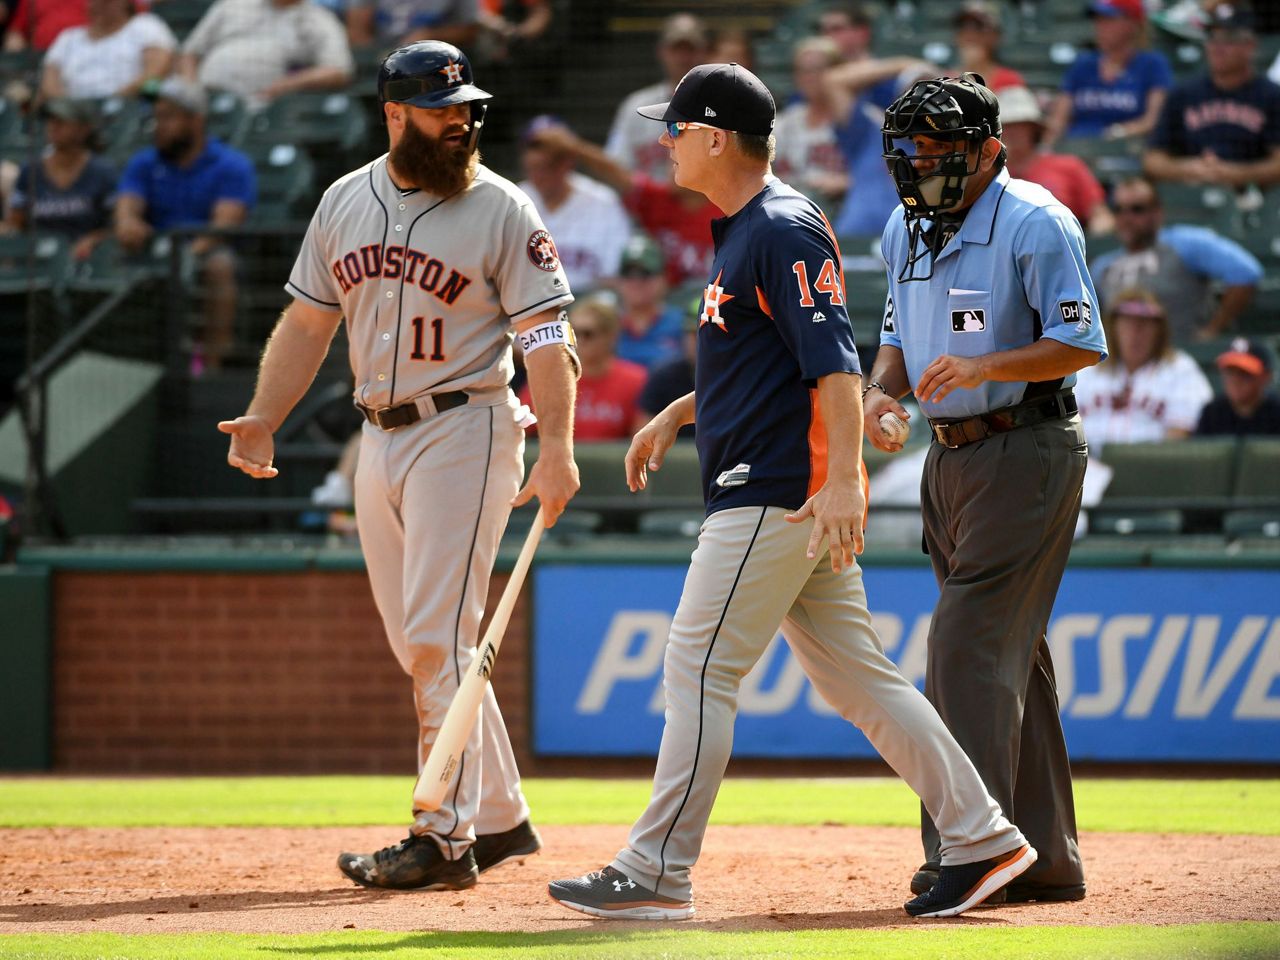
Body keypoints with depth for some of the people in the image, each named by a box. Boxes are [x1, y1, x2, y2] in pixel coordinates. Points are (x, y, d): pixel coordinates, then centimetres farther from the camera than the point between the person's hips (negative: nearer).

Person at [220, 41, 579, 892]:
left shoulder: (501, 209, -6)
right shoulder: (345, 203, 10)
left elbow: (547, 335, -11)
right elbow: (308, 321, 15)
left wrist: (558, 447, -22)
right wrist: (264, 419, 3)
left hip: (465, 431, -6)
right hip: (381, 438, 6)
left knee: (436, 637, -12)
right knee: (420, 647, 9)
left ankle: (445, 837, -10)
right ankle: (500, 819, 19)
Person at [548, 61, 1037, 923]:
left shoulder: (784, 229, -13)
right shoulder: (744, 231, 19)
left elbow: (835, 363, -22)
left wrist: (841, 479, -30)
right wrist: (676, 415, 25)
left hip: (776, 495, -10)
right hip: (787, 498, 10)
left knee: (699, 669, -8)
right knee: (858, 677, 9)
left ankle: (658, 874, -5)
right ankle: (983, 839, 9)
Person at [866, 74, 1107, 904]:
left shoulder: (1033, 224, -14)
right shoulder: (906, 229, 10)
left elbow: (1083, 343, -16)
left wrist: (983, 367, -27)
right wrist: (879, 391, -1)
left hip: (1025, 452, -9)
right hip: (949, 455, 9)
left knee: (970, 646, -15)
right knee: (1010, 652, 12)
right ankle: (1046, 858, 19)